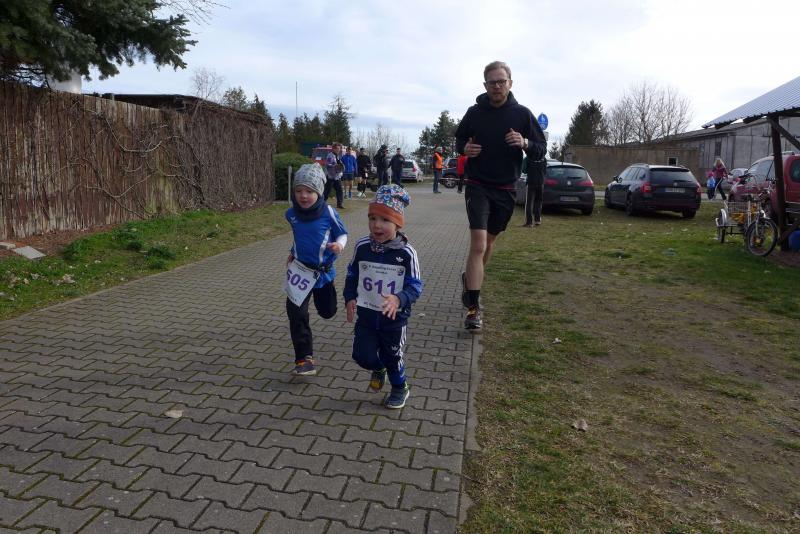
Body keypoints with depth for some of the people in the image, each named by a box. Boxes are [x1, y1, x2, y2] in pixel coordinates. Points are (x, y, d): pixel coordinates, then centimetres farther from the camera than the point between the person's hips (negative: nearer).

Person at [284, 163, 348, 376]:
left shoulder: (328, 213, -16)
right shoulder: (291, 214, -5)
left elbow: (342, 233, -4)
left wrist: (339, 244, -25)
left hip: (323, 272, -1)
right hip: (299, 270, 1)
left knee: (327, 312, 17)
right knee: (296, 314, -5)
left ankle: (323, 294, 54)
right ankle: (305, 360, 4)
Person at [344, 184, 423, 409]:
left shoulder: (406, 253, -18)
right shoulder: (361, 247, -9)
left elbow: (415, 286, -15)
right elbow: (352, 275, 6)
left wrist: (399, 300, -33)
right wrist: (350, 298, -6)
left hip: (395, 317, -2)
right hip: (366, 313, 3)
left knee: (392, 355, 13)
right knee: (363, 356, 3)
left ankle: (400, 388, 42)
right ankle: (379, 368, 40)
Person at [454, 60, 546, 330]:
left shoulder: (522, 114, 0)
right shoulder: (474, 112, -1)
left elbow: (541, 149, 2)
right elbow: (459, 139, 14)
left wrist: (525, 143, -20)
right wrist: (465, 148, -10)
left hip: (506, 189, 3)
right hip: (478, 186, -2)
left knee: (489, 241, 17)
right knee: (478, 244, -16)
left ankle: (470, 279, 44)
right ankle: (474, 308, -11)